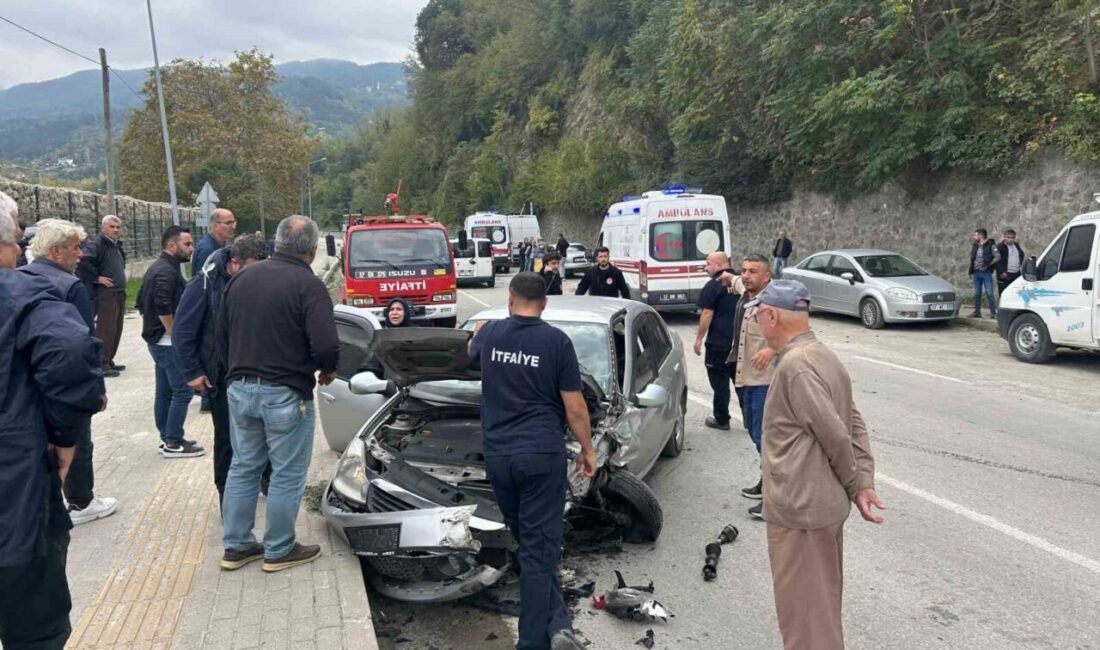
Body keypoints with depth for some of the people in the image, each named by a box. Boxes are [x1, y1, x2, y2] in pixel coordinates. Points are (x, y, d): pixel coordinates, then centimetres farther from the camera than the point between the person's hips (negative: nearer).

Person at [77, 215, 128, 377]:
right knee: (105, 329, -8)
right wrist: (96, 278, -18)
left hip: (119, 293, 9)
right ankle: (102, 365, -5)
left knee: (116, 329, 13)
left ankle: (109, 361, 22)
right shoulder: (96, 245, -11)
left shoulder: (117, 246, 17)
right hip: (105, 294, -9)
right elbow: (83, 261, -26)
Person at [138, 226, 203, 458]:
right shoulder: (167, 271, -17)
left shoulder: (156, 267, 15)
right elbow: (164, 308, -27)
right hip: (169, 342, -10)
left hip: (157, 340, 11)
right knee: (182, 391, -6)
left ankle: (167, 439, 21)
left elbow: (141, 302, 21)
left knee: (165, 391, 14)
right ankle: (173, 443, -2)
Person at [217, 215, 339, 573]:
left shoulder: (240, 278, 7)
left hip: (240, 389, 7)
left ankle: (236, 546, 27)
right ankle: (279, 550, 19)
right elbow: (326, 346, -22)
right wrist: (328, 370, -1)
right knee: (287, 475, 8)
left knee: (243, 467, 18)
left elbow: (221, 338, 13)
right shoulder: (308, 285, -14)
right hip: (285, 394, -7)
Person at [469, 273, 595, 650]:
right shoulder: (556, 341, -8)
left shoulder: (489, 334, 3)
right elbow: (574, 408, -6)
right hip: (542, 454, -4)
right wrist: (587, 449, 8)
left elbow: (472, 351, 30)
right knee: (540, 548, 2)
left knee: (529, 543, 18)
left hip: (497, 455, 4)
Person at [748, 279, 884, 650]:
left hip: (799, 508, -10)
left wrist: (853, 484, -5)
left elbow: (836, 435, -21)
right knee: (821, 602, 24)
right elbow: (855, 425, 9)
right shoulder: (823, 356, 9)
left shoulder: (795, 365, -22)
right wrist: (864, 484, 3)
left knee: (803, 610, 4)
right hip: (825, 504, 10)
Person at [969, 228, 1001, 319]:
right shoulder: (974, 246, 12)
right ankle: (977, 312, 17)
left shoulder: (990, 246, -5)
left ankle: (993, 312, 1)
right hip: (976, 273, 5)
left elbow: (998, 257, -9)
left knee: (989, 293, -5)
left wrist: (989, 264, -12)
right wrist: (971, 271, 12)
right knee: (977, 293, 9)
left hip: (986, 273, -5)